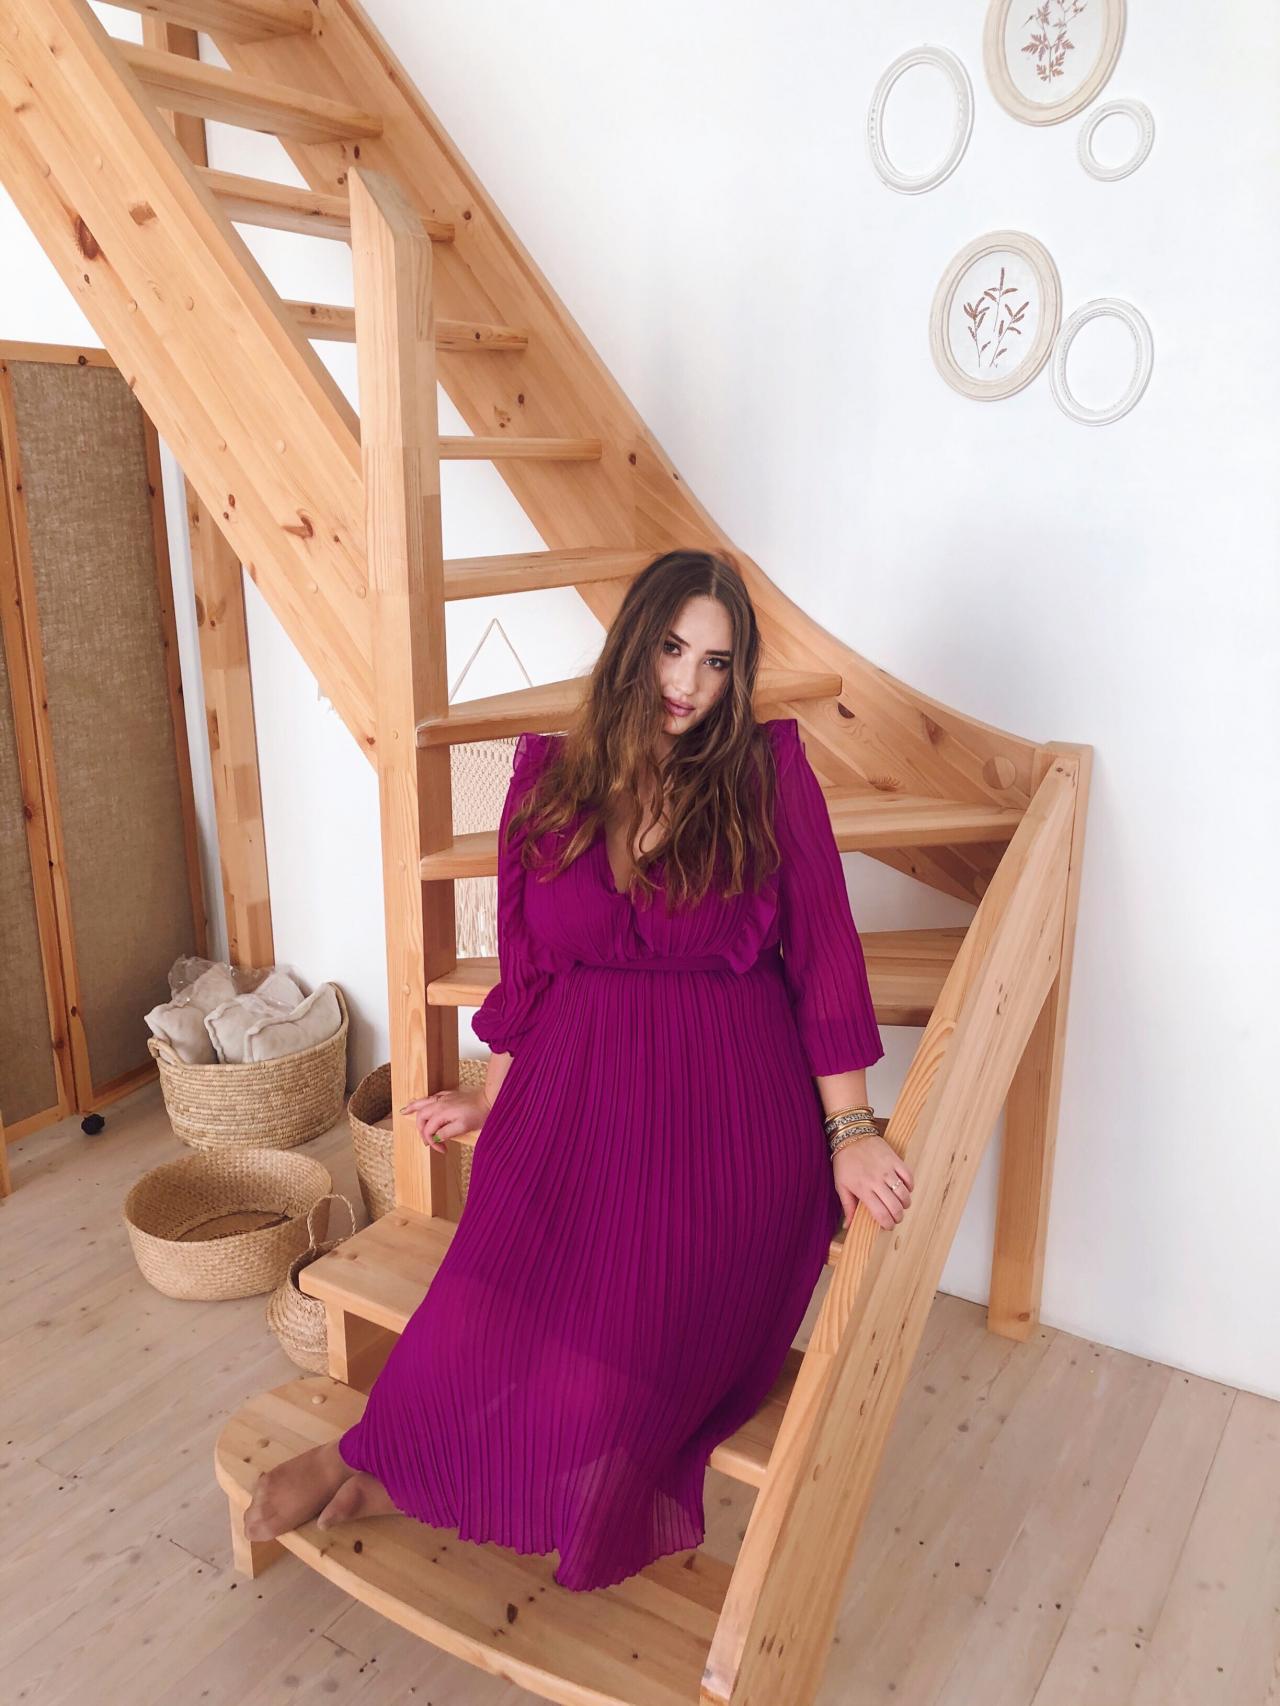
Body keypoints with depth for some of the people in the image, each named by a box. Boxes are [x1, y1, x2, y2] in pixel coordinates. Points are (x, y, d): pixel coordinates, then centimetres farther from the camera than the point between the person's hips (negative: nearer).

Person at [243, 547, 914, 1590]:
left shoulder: (769, 773, 1)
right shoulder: (549, 776, 7)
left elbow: (824, 954, 0)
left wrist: (849, 1129, -4)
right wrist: (492, 1098, 19)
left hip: (730, 1112, -1)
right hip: (575, 1089, 2)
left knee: (611, 1370, -20)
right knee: (490, 1337, -22)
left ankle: (387, 1463, 8)